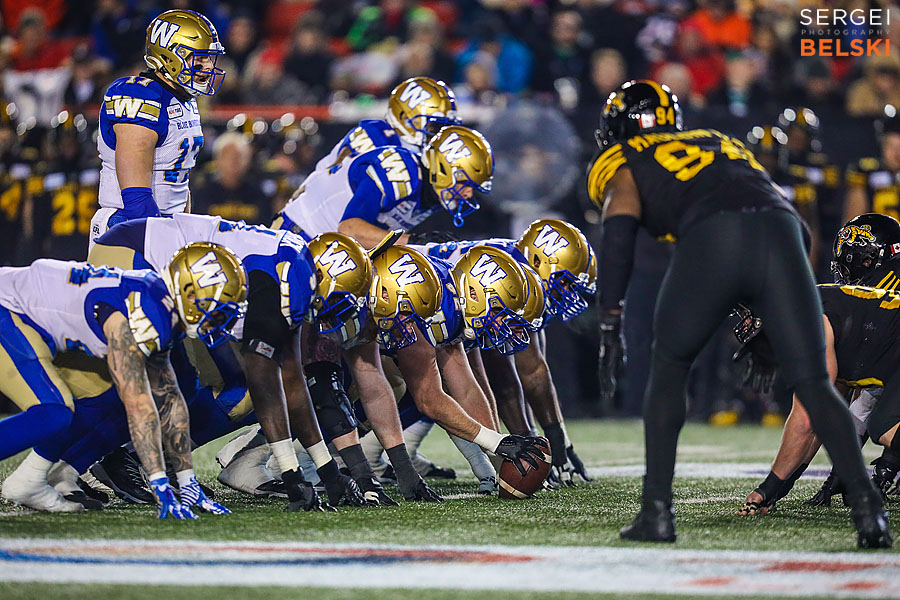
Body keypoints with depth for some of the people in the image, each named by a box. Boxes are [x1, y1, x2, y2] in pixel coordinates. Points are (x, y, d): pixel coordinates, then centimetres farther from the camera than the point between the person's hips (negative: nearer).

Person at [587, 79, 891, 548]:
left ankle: (657, 510, 11)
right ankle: (865, 503, -11)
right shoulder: (722, 142, 40)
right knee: (813, 383, 5)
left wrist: (609, 321, -1)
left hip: (710, 238, -3)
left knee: (667, 371, 17)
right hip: (781, 232, 3)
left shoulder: (625, 165, 25)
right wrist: (771, 318, 38)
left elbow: (618, 231, 4)